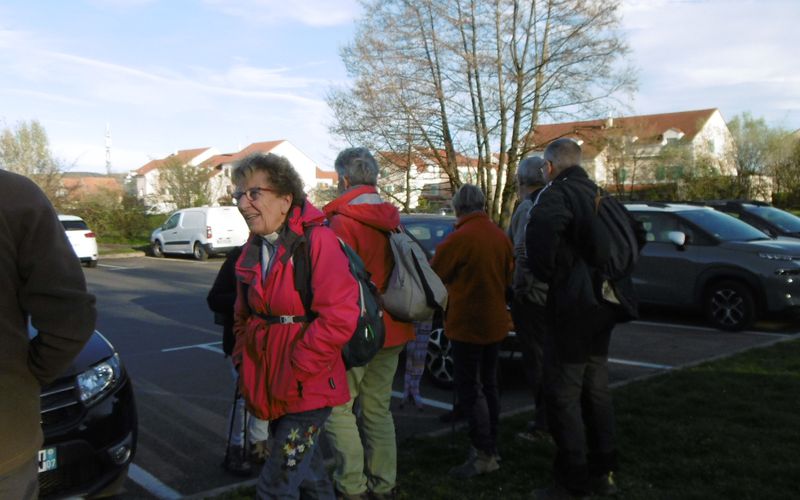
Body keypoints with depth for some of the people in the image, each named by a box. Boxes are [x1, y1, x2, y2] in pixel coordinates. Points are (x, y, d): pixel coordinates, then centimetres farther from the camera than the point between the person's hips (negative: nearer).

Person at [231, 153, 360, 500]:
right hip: (271, 388, 7)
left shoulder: (318, 241, -17)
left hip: (307, 390, -7)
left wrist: (295, 374, -19)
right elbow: (243, 317, 20)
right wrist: (244, 363, 9)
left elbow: (339, 318, -24)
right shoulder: (253, 250, 7)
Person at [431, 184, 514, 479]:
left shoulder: (459, 238, -18)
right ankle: (491, 446, 25)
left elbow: (435, 275, -7)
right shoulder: (500, 236, 3)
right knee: (488, 385, 16)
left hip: (468, 324, -7)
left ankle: (484, 455, -1)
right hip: (495, 322, 8)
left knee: (469, 389, -2)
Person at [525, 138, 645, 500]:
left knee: (563, 395, -1)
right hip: (603, 302, 9)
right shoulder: (600, 196, 16)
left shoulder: (557, 193, -11)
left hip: (573, 305, -9)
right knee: (595, 388, 18)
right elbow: (636, 236, 28)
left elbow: (542, 226, -34)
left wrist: (546, 272, -19)